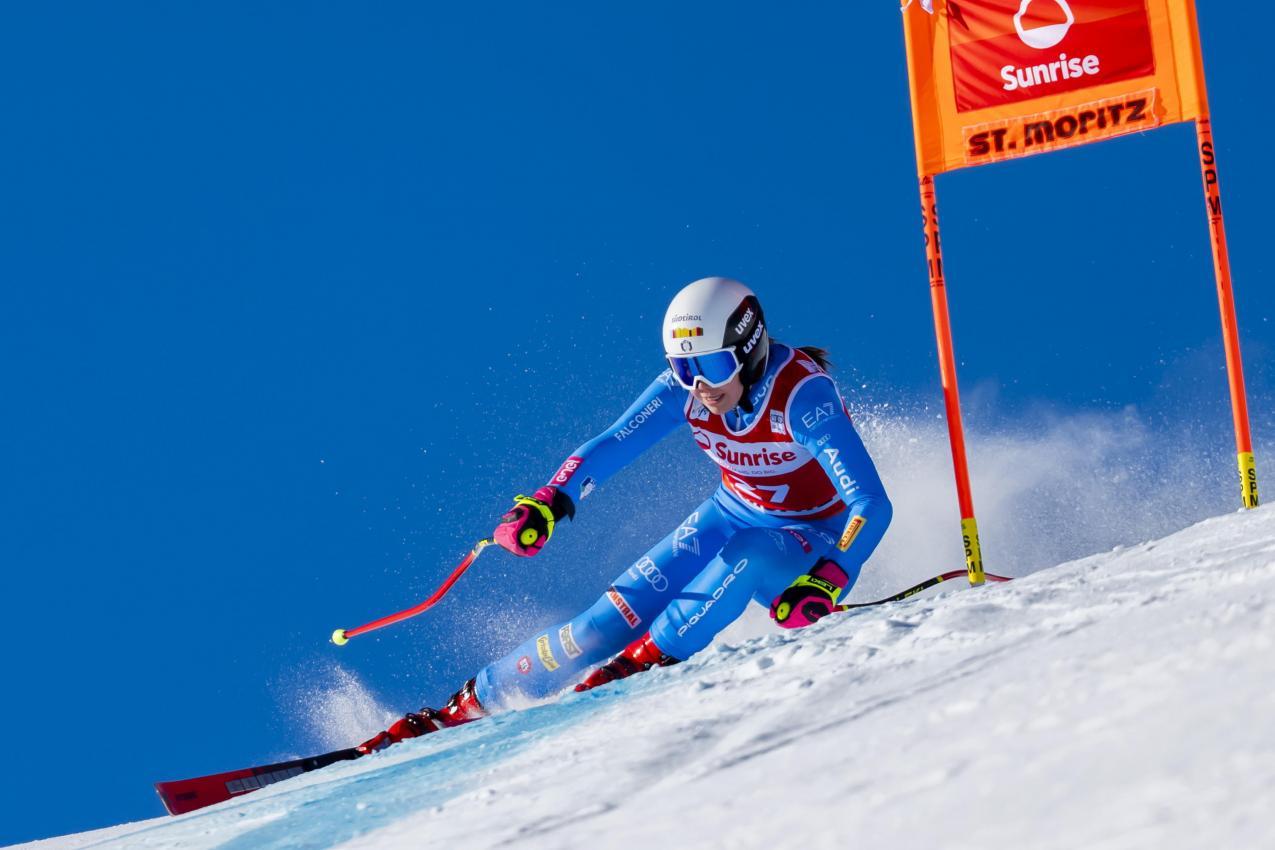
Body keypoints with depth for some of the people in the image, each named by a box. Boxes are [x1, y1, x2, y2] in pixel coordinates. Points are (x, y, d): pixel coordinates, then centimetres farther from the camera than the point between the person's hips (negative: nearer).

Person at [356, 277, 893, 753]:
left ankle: (644, 660, -28)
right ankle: (469, 705, -3)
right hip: (732, 517, 4)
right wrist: (548, 502, -33)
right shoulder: (684, 387, -17)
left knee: (748, 558, -39)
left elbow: (872, 505, -36)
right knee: (615, 618, -11)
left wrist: (825, 584, -50)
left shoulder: (801, 394, -32)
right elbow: (610, 446, -15)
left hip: (815, 536, -4)